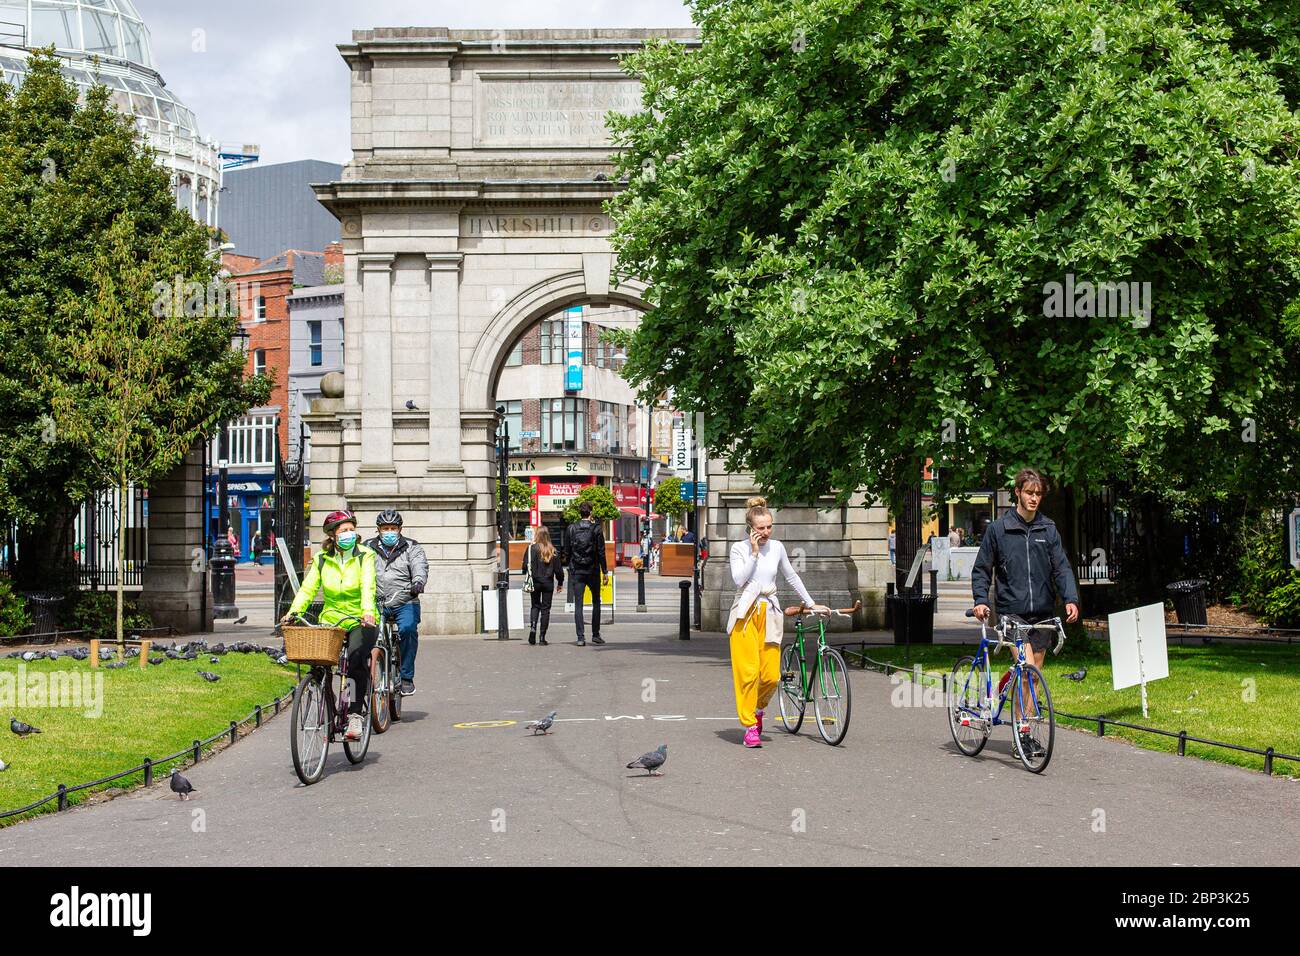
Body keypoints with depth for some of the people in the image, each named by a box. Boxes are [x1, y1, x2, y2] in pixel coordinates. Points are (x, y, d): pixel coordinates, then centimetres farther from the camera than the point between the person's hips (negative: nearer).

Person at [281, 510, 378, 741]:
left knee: (357, 658, -27)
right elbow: (308, 588, 0)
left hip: (360, 622, -3)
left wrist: (368, 612, -34)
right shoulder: (322, 559, 7)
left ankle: (356, 713, -16)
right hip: (330, 622, 3)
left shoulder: (365, 556, -2)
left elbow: (367, 587, -17)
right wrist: (293, 612, -16)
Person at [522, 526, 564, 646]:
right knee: (546, 608, 6)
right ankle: (542, 637, 4)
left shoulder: (531, 549, -8)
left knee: (535, 606, 14)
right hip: (548, 583, 1)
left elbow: (525, 566, -9)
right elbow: (558, 569, 2)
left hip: (535, 582, -1)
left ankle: (533, 627, -11)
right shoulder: (553, 551, -2)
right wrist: (560, 582, 15)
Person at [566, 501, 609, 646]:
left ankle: (581, 637, -6)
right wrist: (604, 571, 2)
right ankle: (595, 635, 14)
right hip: (593, 571, -1)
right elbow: (601, 552, -5)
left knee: (578, 604, 1)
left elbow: (567, 550, 3)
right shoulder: (596, 529, -6)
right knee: (596, 602, 15)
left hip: (576, 572, 1)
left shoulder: (571, 528, -1)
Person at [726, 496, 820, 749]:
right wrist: (754, 552, -14)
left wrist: (811, 603, 22)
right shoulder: (739, 548, -1)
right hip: (745, 613, -3)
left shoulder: (777, 547, 8)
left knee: (771, 675, -4)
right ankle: (750, 726, 0)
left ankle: (758, 708, 26)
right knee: (748, 672, -9)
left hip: (769, 614, 3)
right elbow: (738, 580, -14)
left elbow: (791, 577, 20)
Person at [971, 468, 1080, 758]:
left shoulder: (1048, 529, 8)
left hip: (1042, 613, 4)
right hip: (1011, 611, -4)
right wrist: (980, 600, -10)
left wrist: (1070, 598, -11)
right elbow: (981, 569, 4)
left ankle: (1026, 732, 20)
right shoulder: (998, 529, 0)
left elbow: (1061, 567, 4)